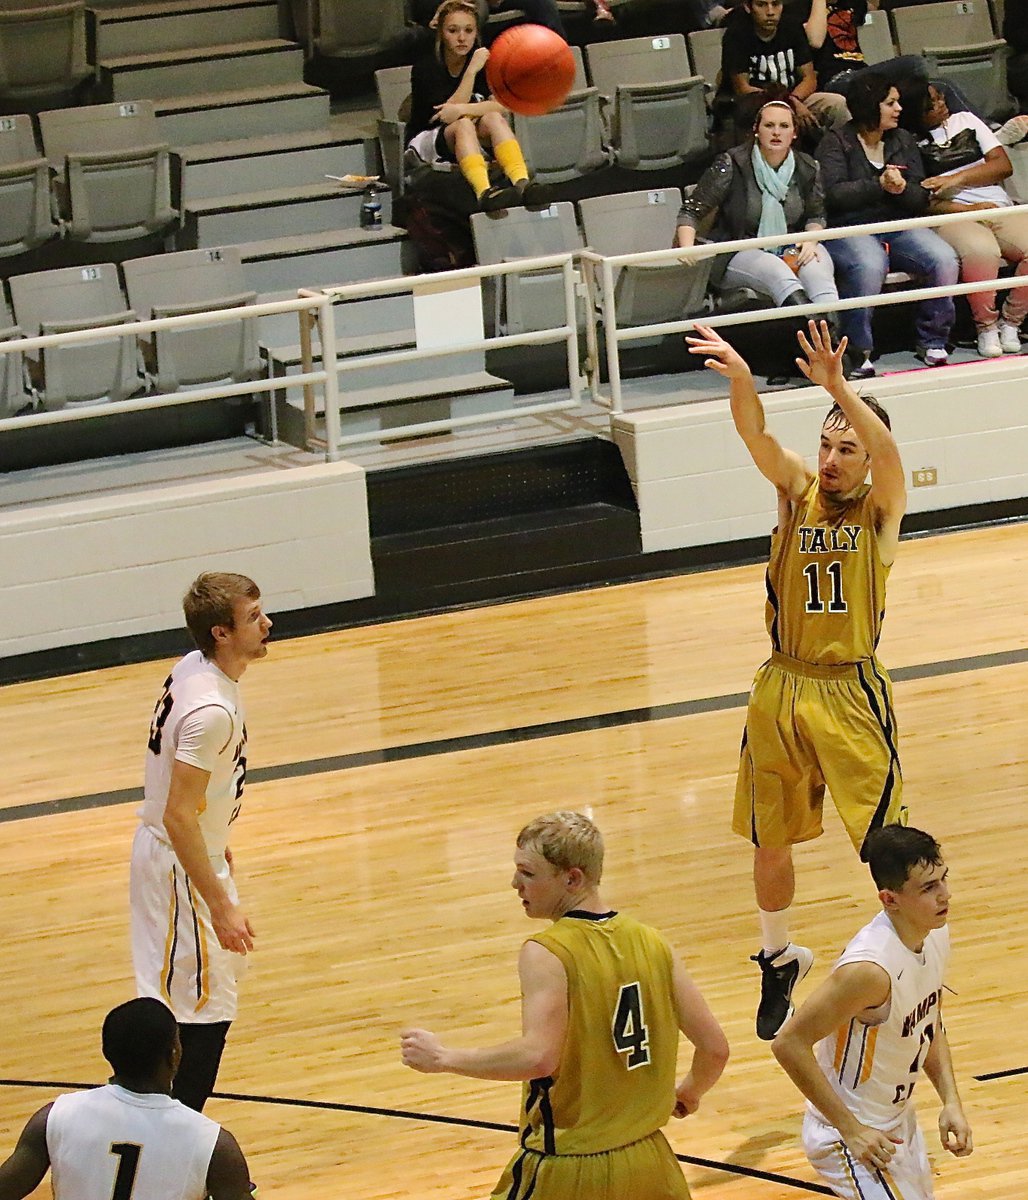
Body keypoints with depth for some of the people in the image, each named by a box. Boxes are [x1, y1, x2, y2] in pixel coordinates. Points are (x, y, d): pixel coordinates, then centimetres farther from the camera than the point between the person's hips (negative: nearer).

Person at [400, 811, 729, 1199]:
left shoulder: (545, 953, -14)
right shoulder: (651, 942, 3)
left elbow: (538, 1057, -28)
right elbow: (715, 1048, 3)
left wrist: (443, 1057, -17)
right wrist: (689, 1092, 24)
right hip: (647, 1165, 6)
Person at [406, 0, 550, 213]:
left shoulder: (483, 59, 0)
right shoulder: (425, 66, -11)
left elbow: (503, 106, -15)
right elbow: (445, 114, -22)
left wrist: (462, 109, -29)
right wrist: (472, 70, -26)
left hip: (473, 143, 3)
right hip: (427, 140, -3)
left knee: (493, 118, -27)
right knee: (463, 125, -34)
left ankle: (523, 183, -52)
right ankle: (484, 192, -61)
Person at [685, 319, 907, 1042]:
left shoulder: (881, 508, -5)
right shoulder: (799, 491, 1)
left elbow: (887, 450, -27)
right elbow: (756, 436, -17)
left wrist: (838, 386, -44)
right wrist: (741, 379, -39)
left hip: (852, 693, -3)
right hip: (780, 690, 4)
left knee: (885, 844, -4)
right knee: (771, 841, 14)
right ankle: (780, 960, 35)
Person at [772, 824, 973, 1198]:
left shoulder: (936, 936, -4)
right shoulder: (871, 968, -31)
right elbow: (789, 1044, -28)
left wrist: (951, 1102, 0)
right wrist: (851, 1130, -24)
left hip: (900, 1122, 9)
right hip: (850, 1136, -9)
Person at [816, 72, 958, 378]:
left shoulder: (903, 141, 17)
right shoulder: (836, 142, 2)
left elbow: (921, 198, 10)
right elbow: (834, 193, -13)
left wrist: (903, 189, -13)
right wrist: (879, 185, -18)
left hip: (899, 226, 5)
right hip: (849, 229, -5)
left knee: (945, 260, -23)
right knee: (870, 266, -39)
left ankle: (932, 341, -7)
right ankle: (858, 353, -28)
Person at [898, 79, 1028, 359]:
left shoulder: (965, 121, 19)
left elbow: (1004, 165, 11)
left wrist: (956, 179, -2)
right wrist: (968, 209, -13)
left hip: (999, 209, 4)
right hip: (952, 217, -4)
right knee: (981, 250, -39)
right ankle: (985, 327, -18)